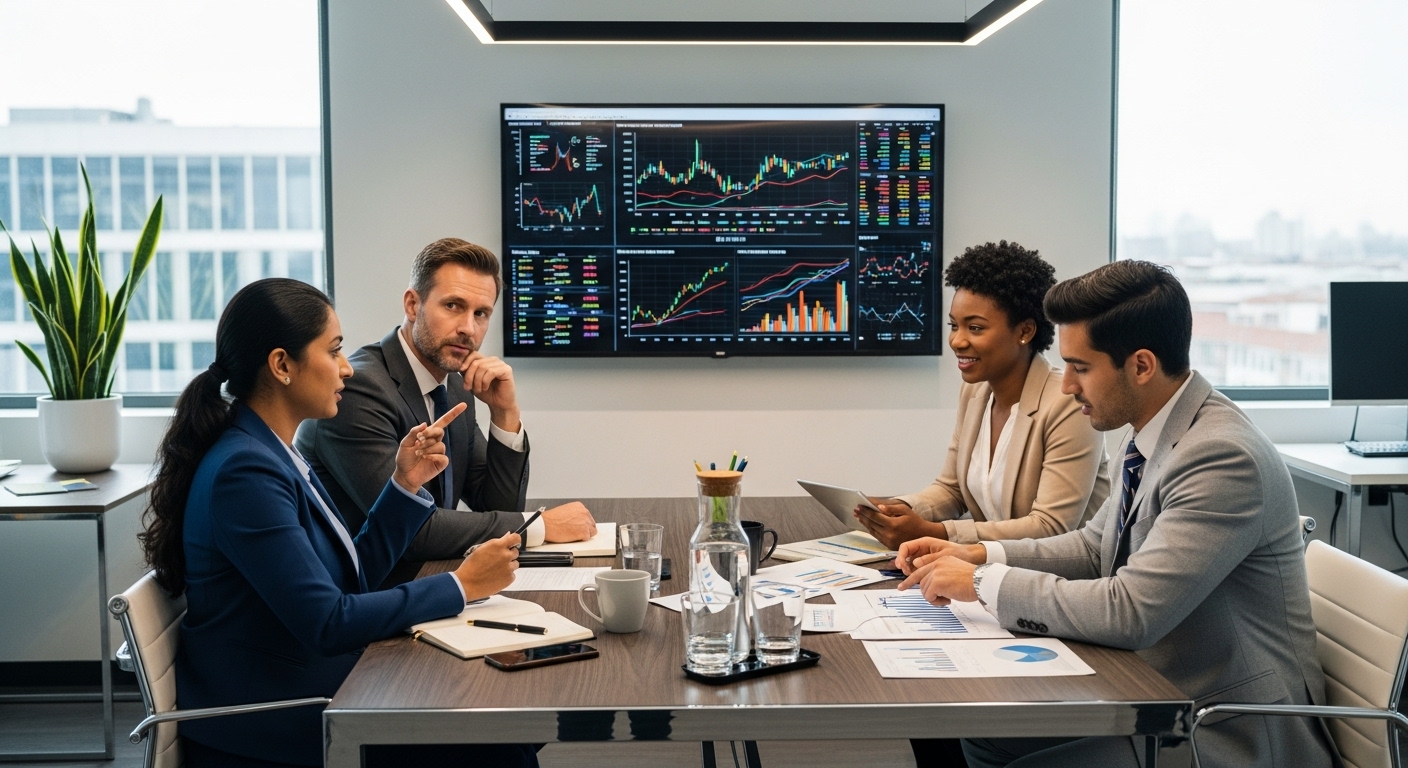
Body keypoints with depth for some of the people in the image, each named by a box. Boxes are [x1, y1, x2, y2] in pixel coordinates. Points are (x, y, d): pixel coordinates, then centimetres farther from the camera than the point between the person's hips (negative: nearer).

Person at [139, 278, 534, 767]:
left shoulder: (275, 454, 9)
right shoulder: (243, 471, -21)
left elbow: (352, 577, 12)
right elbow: (326, 623, -24)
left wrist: (405, 483, 1)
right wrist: (461, 585, -17)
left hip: (307, 696, 8)